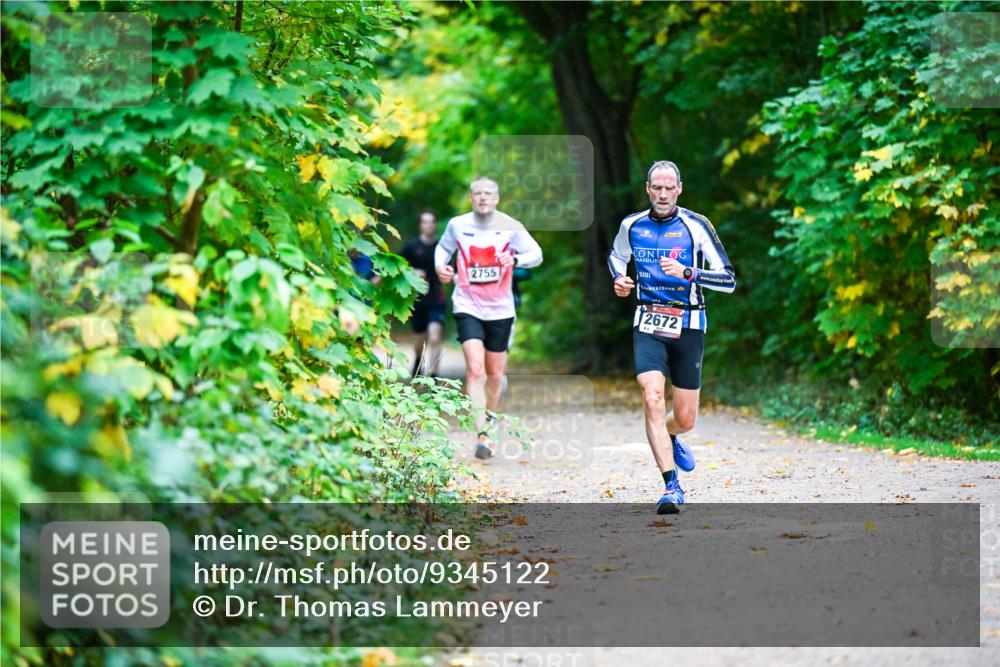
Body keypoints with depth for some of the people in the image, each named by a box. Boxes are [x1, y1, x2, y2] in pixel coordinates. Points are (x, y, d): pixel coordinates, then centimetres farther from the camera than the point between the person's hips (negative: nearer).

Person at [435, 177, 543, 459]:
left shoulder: (510, 227, -3)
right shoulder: (457, 225, 0)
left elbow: (536, 254, -1)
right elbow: (443, 247, 19)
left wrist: (515, 259, -21)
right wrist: (440, 266, -2)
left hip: (500, 309, 2)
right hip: (467, 306, -1)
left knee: (495, 374, 11)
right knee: (475, 370, -18)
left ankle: (488, 419, 37)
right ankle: (481, 434, -22)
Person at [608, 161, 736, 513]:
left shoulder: (696, 225, -7)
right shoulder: (632, 225, 3)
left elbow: (729, 279, -9)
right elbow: (616, 256, 25)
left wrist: (687, 272, -23)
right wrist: (619, 279, 4)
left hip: (687, 326, -1)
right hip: (648, 325, 1)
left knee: (685, 419, 5)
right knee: (653, 398, -21)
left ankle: (670, 437, 44)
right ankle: (671, 486, -19)